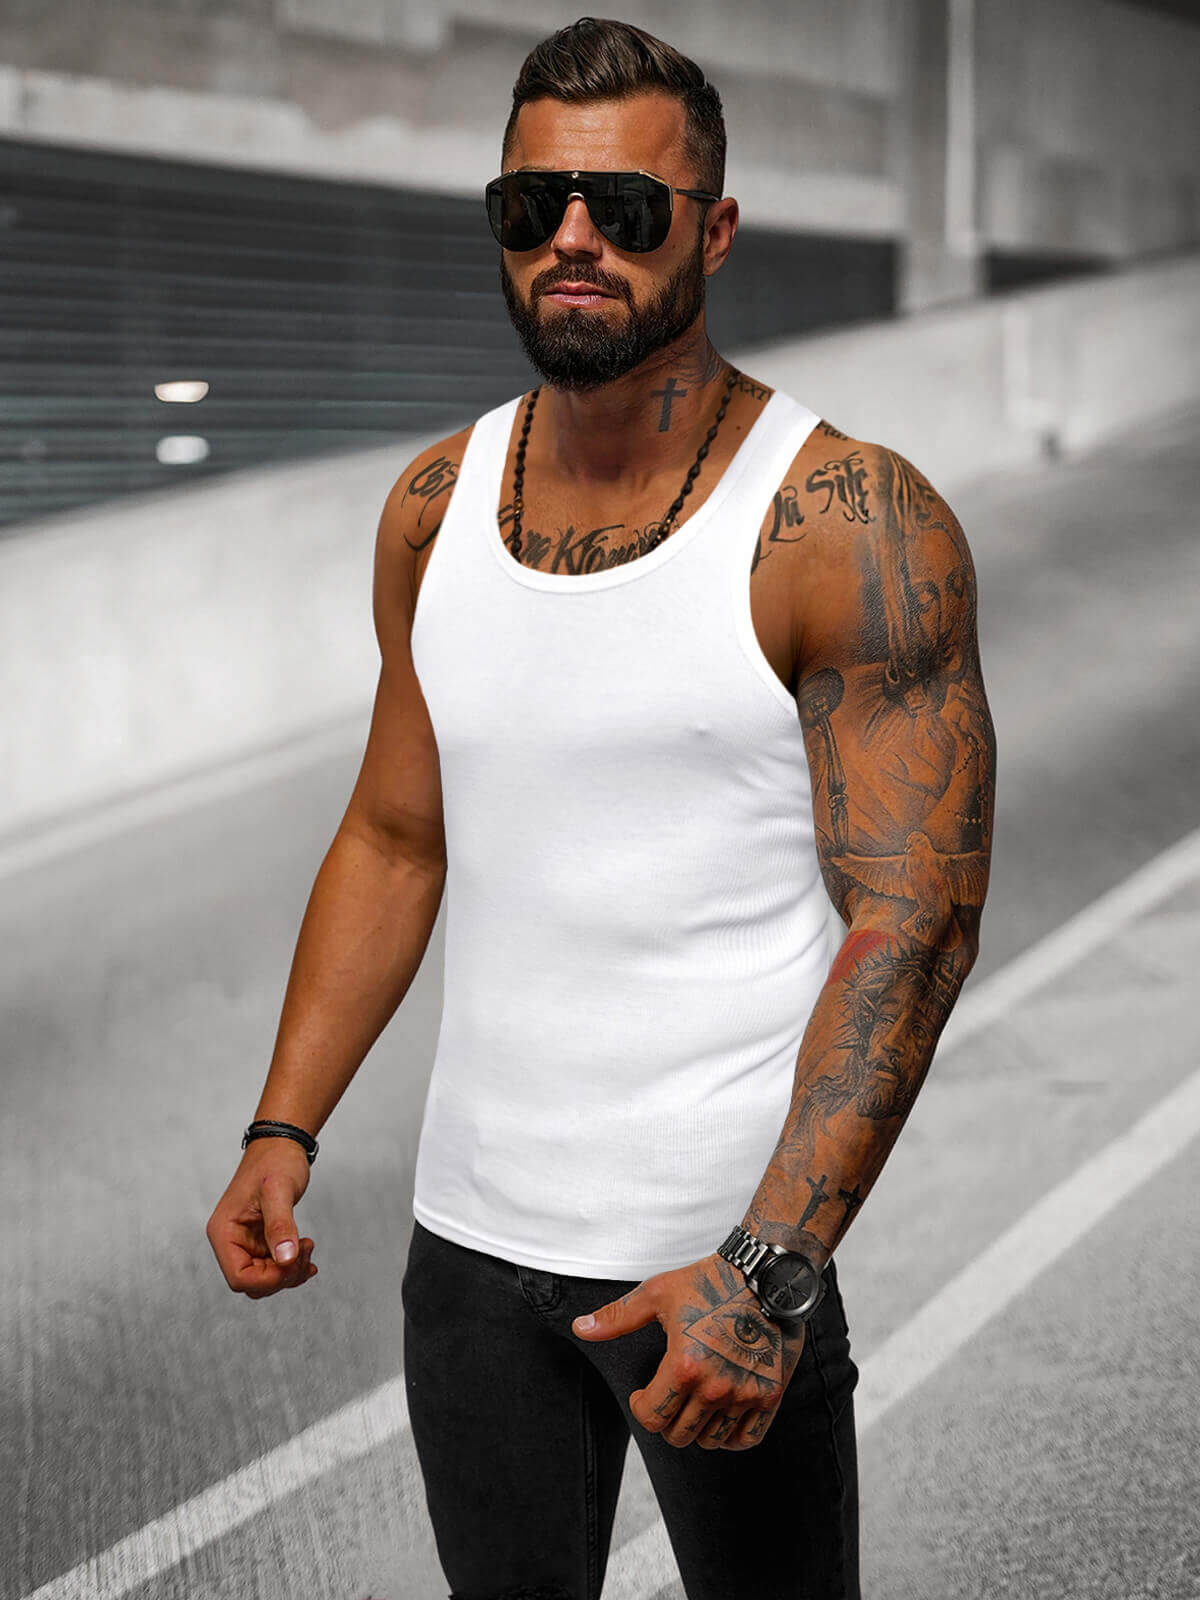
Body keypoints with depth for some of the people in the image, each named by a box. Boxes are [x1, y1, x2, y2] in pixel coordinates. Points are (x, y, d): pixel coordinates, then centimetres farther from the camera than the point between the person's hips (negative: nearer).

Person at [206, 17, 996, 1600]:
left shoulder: (851, 525, -13)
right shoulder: (435, 506, 4)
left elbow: (915, 920, -17)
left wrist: (773, 1266, -26)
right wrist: (285, 1128, 3)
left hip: (720, 1250, -4)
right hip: (469, 1230, 5)